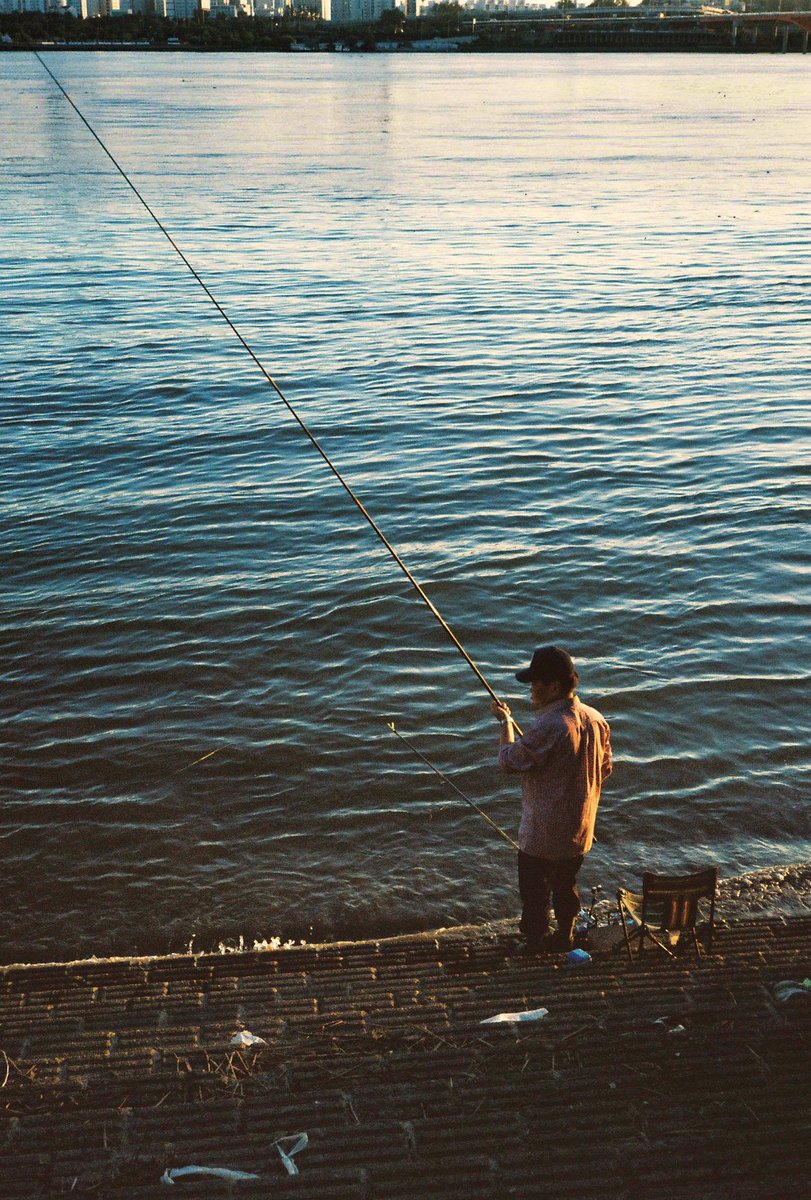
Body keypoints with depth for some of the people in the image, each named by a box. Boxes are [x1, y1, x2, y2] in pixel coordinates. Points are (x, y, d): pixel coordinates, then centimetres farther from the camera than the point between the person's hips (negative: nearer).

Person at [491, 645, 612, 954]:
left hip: (543, 834, -7)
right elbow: (605, 770, 8)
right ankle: (565, 936, 39)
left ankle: (535, 940, 30)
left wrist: (505, 720, -3)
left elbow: (508, 759, -17)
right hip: (580, 831, 7)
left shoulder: (548, 728, -31)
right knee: (566, 883, 25)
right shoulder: (596, 719, -5)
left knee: (534, 889, 14)